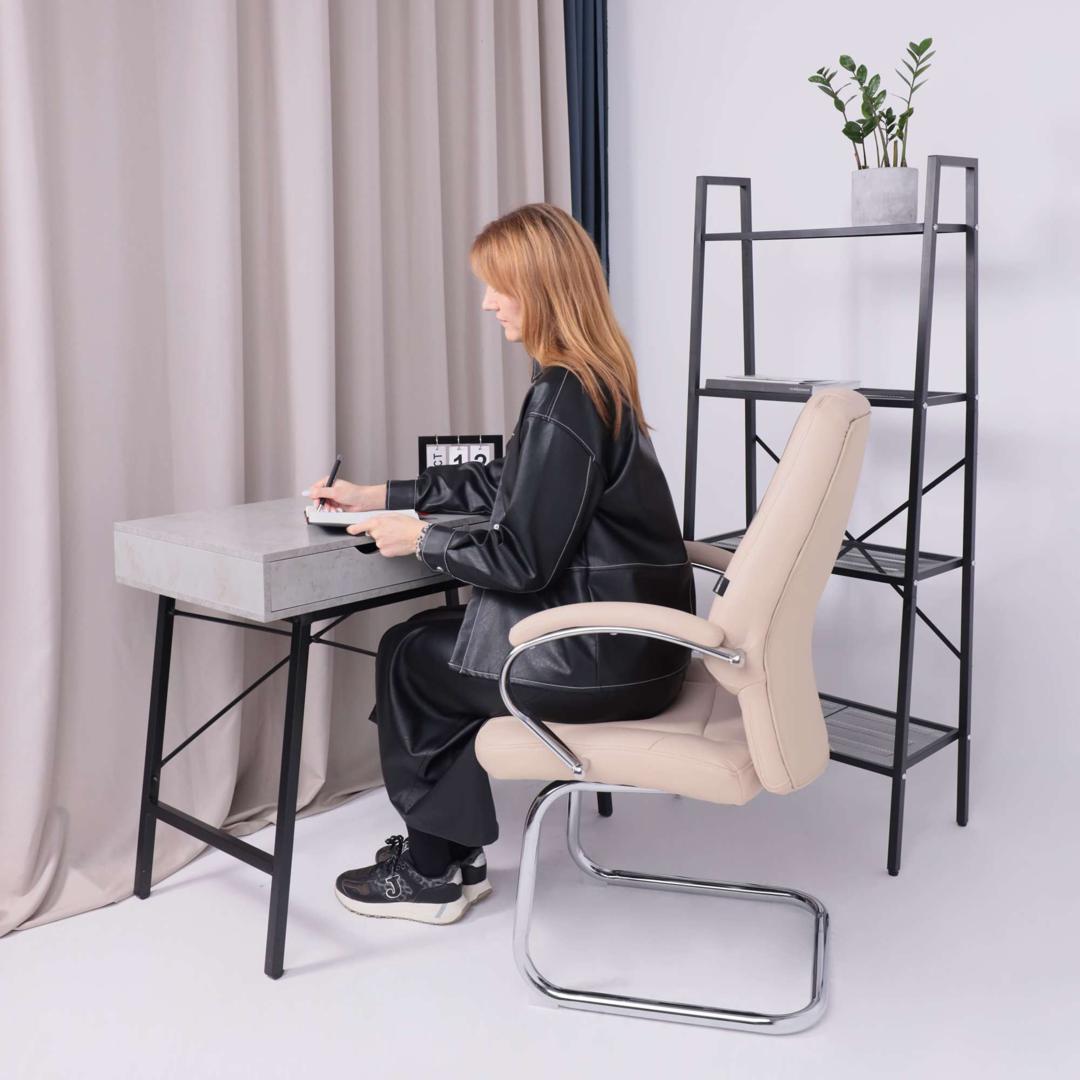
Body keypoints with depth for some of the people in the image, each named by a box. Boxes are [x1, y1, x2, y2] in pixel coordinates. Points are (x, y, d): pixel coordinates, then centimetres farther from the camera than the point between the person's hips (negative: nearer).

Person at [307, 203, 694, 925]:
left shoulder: (564, 395, -21)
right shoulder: (600, 378, 8)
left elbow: (521, 560, -22)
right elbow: (503, 485, 17)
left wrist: (420, 538, -7)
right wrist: (379, 496, 16)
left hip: (601, 659, -9)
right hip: (635, 639, 9)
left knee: (408, 655, 12)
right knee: (440, 639, 22)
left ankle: (433, 871, 28)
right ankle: (446, 853, 29)